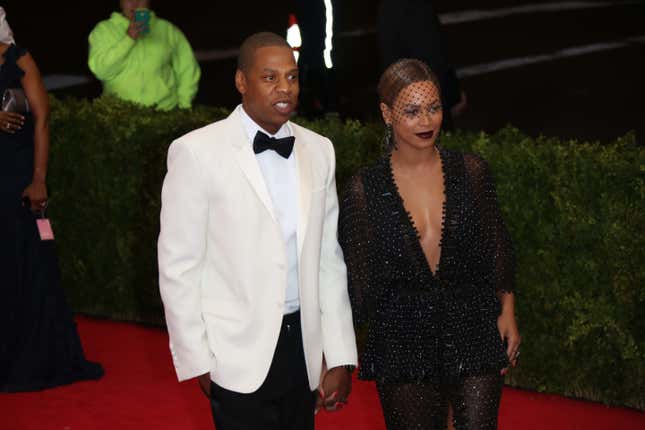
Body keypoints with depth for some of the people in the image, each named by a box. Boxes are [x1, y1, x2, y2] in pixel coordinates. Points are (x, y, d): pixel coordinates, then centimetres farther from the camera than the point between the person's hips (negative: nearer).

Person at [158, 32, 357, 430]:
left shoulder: (319, 150, 6)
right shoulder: (197, 152, -9)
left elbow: (329, 258, 8)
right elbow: (178, 265, -6)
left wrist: (340, 355, 4)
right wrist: (197, 360, -7)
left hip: (305, 349, 4)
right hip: (239, 354, -4)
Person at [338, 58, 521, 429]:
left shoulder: (470, 171, 0)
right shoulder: (365, 188, -4)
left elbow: (498, 248, 9)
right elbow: (358, 274, 2)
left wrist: (507, 312, 4)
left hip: (474, 330, 1)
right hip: (402, 340, 0)